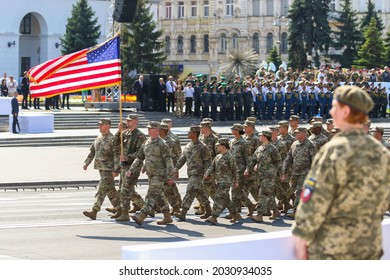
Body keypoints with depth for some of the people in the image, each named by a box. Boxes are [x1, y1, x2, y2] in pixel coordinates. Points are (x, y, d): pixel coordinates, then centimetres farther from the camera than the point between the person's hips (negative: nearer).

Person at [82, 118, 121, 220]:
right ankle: (119, 210, 24)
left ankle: (94, 212, -14)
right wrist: (86, 162, 17)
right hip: (101, 168, 9)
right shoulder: (99, 138, 12)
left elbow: (117, 155, -17)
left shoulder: (112, 139, -13)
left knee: (101, 190, -11)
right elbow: (92, 151, 23)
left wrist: (116, 170, -21)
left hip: (108, 170, -9)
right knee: (110, 190, 14)